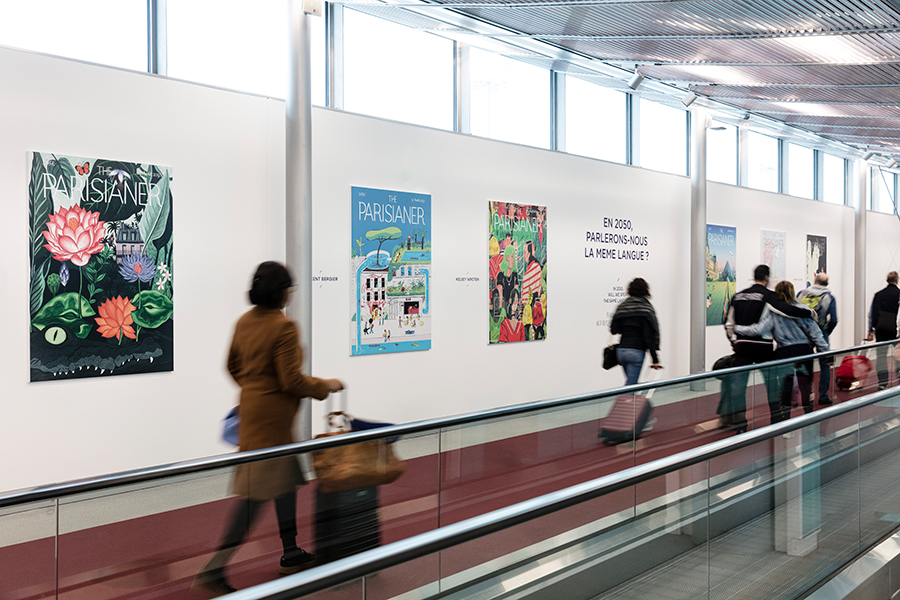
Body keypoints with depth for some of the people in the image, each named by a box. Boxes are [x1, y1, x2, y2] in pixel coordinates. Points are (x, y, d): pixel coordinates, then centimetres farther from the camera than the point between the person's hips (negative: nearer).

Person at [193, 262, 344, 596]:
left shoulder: (244, 322, 6)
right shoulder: (284, 327, -20)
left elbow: (233, 365, 16)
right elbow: (292, 380, -21)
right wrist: (325, 386, -6)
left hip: (252, 404, 9)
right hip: (273, 413, -9)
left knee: (286, 477, 21)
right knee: (258, 492, -5)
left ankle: (291, 553, 32)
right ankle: (213, 572, -4)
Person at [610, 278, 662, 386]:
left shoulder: (621, 307, 7)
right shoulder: (646, 308, -8)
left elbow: (613, 330, 7)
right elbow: (650, 336, -12)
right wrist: (655, 359, -11)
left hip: (621, 351, 6)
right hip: (636, 351, -6)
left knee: (631, 382, 19)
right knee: (630, 386, -6)